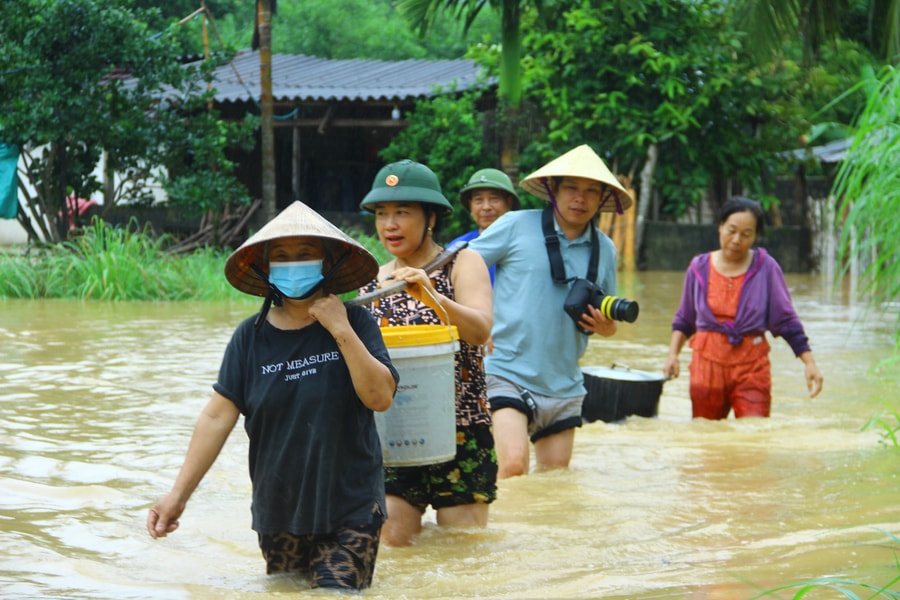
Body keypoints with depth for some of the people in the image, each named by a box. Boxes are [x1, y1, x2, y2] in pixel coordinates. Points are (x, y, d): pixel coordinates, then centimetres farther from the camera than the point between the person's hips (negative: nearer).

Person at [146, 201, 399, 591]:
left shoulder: (355, 323, -4)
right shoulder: (251, 337, 0)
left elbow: (380, 397, -14)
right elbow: (218, 417, -2)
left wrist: (341, 331, -19)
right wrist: (179, 494, -7)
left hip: (348, 511, -3)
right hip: (278, 512, 3)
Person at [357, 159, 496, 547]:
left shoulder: (462, 264, -2)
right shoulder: (374, 283, 10)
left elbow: (481, 329, -19)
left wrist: (431, 296, -35)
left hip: (459, 431, -3)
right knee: (392, 541, -3)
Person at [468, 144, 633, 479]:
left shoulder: (605, 249, 11)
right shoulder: (515, 226, -4)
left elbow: (607, 321, 22)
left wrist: (606, 326, -2)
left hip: (563, 387, 5)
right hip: (507, 374, -5)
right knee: (514, 465, -23)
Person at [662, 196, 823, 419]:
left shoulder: (766, 268, -2)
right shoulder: (699, 268, 4)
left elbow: (786, 321, 1)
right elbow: (684, 320, 14)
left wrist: (810, 363, -6)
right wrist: (673, 355, 1)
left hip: (752, 367, -2)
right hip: (707, 364, 2)